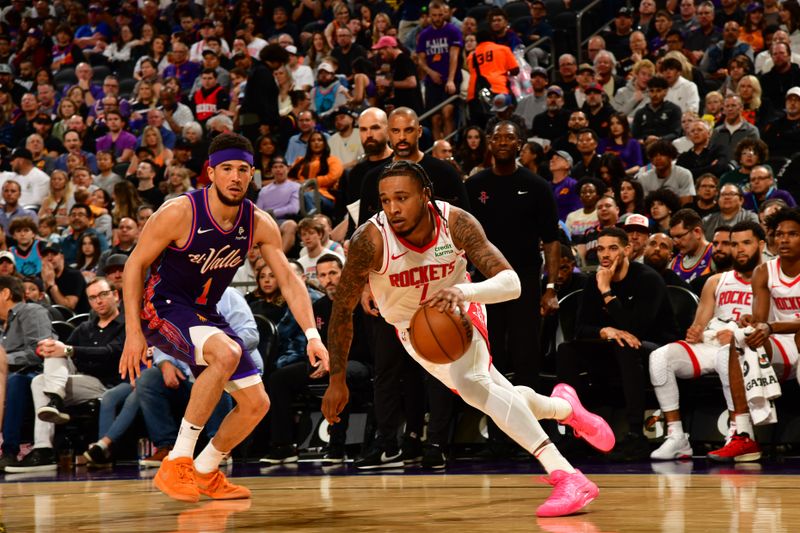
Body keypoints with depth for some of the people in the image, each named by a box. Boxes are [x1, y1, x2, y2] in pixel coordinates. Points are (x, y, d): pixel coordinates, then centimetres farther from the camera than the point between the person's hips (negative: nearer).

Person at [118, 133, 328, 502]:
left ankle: (205, 473, 27)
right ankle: (176, 463, -28)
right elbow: (136, 264, -14)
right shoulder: (179, 213, -21)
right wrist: (133, 332, -19)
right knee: (227, 353, -35)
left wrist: (312, 335, -17)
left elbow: (289, 280, -4)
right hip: (163, 308, -7)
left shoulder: (260, 225, -6)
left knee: (256, 403, 3)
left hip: (206, 315, 7)